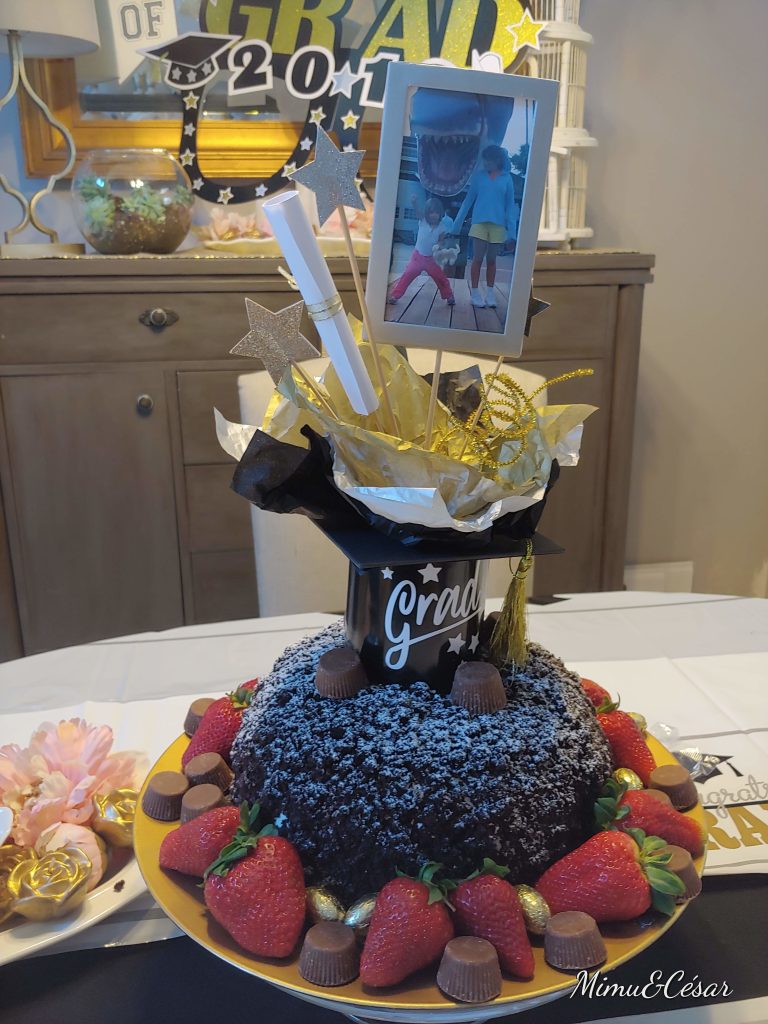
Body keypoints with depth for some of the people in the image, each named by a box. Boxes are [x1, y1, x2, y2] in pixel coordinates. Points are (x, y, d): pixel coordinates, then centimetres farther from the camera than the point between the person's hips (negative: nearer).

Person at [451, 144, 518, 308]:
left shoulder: (507, 178, 2)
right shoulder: (478, 175, 3)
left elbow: (510, 204, 2)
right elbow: (469, 199, 5)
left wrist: (511, 230, -5)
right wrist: (458, 223, 2)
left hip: (498, 224, 0)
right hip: (479, 222, 0)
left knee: (491, 260, 7)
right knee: (477, 259, -2)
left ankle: (490, 294, 13)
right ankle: (474, 293, 2)